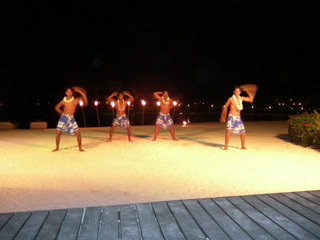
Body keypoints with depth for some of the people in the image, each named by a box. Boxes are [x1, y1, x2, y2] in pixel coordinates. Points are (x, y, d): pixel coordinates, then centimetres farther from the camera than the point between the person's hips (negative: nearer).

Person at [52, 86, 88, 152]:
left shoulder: (75, 100, 1)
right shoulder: (63, 100, 4)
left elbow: (85, 99, -10)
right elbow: (57, 107, 19)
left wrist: (79, 91, -14)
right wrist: (61, 113, 8)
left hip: (71, 118, -1)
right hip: (63, 117, 1)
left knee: (78, 132, -10)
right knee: (58, 132, -1)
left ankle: (80, 148, 4)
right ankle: (57, 147, 18)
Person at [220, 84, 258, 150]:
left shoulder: (241, 98, 7)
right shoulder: (231, 99, -6)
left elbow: (251, 99, 10)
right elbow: (225, 106, 4)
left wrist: (247, 91, 6)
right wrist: (223, 116, 3)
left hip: (238, 118, 5)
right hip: (231, 117, -5)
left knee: (243, 132, 4)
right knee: (229, 131, -19)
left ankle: (243, 146, 23)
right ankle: (226, 146, -8)